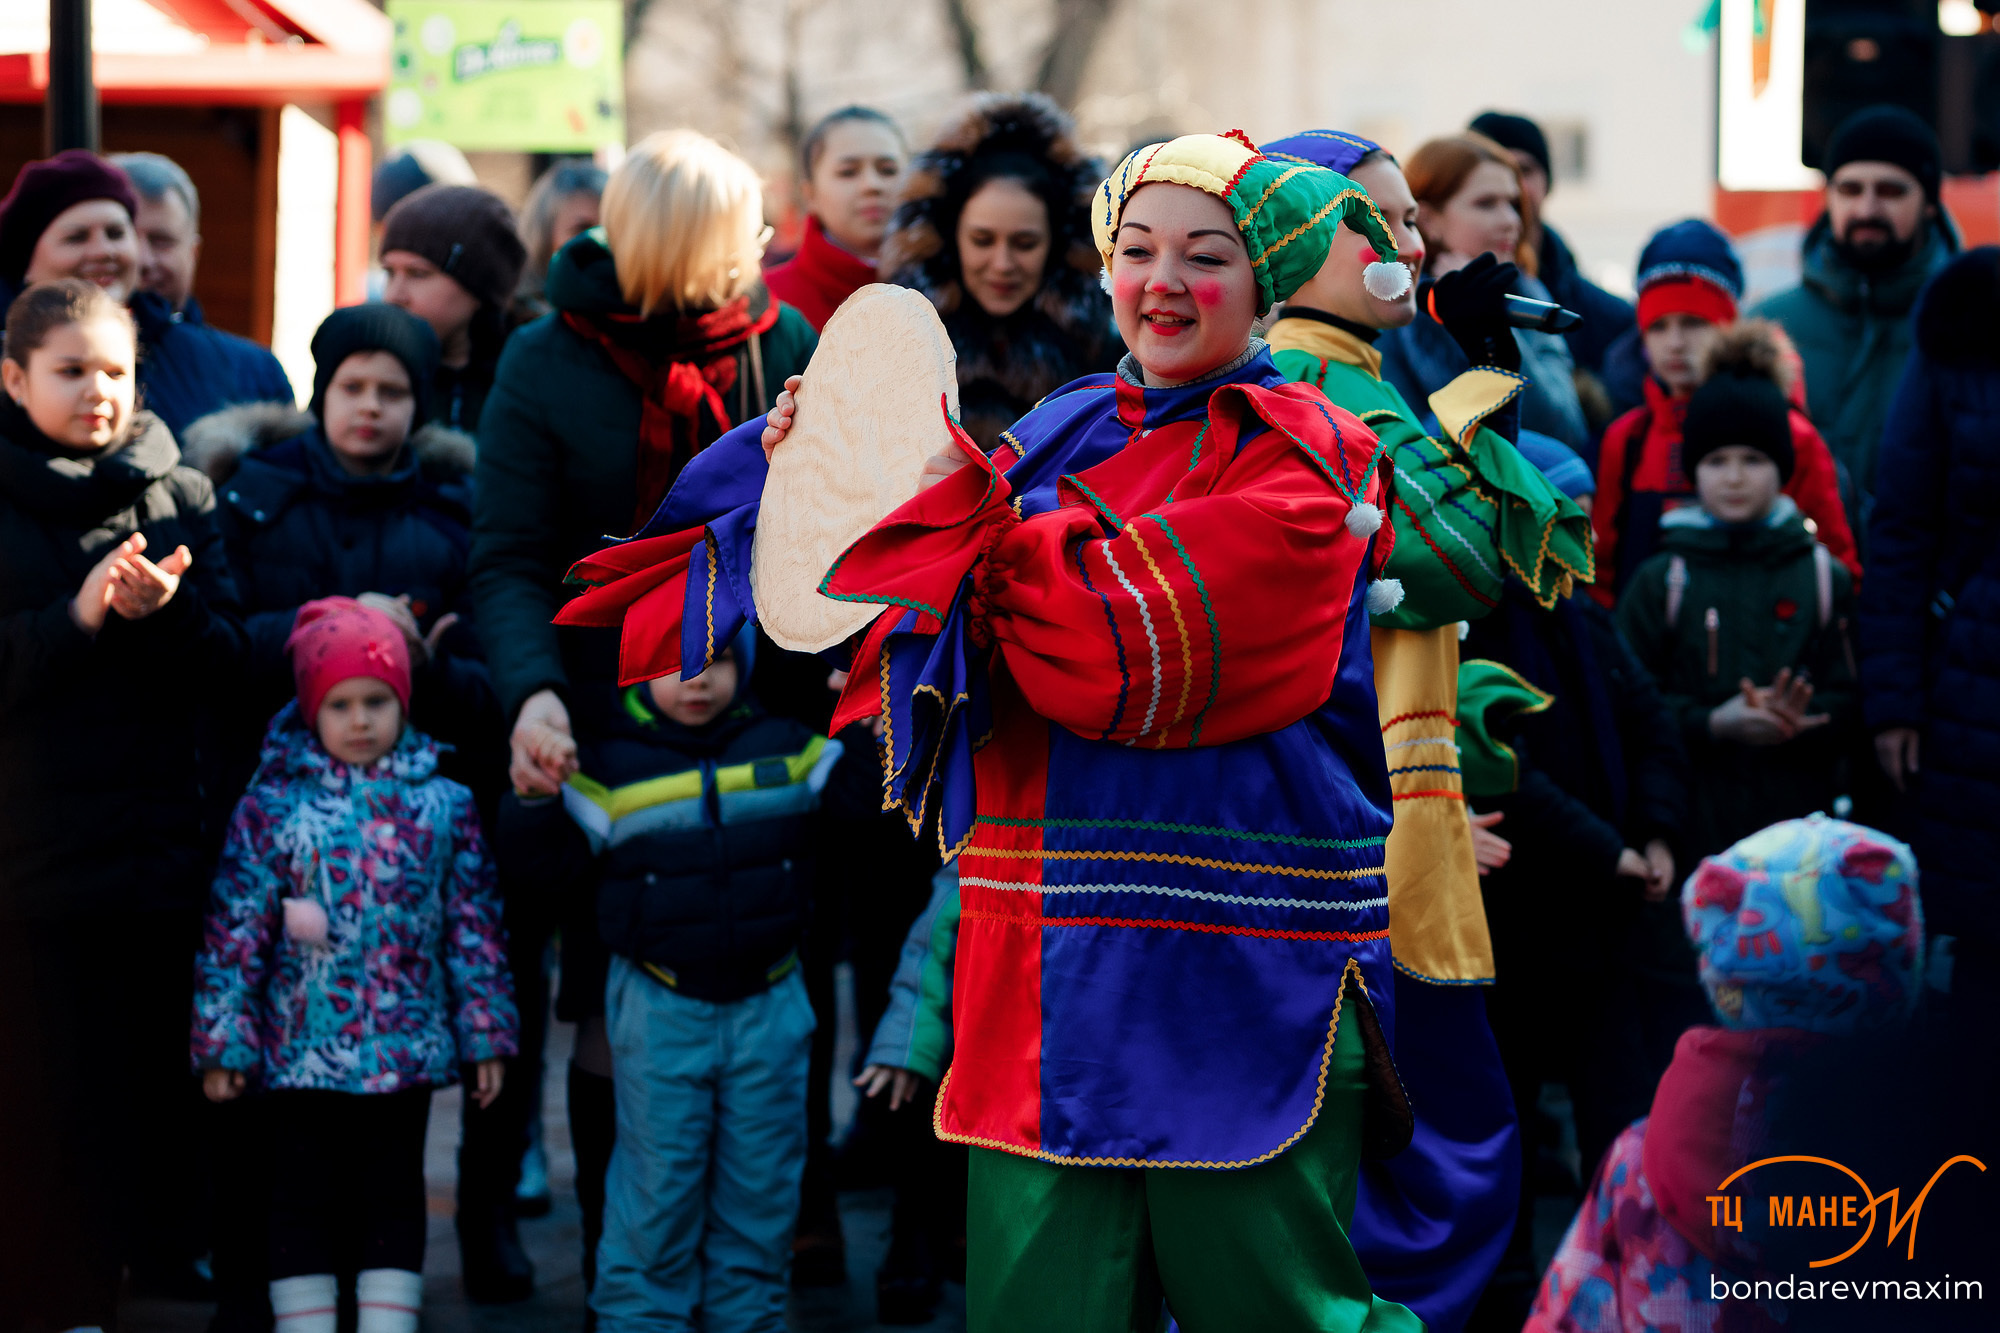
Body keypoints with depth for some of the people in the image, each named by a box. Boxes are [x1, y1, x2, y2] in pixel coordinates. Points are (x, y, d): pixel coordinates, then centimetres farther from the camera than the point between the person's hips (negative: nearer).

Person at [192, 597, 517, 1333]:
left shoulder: (443, 804, 2)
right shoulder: (272, 806, -4)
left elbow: (473, 925, 6)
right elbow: (235, 931, -4)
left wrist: (485, 1036, 5)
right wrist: (223, 1043, -6)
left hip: (406, 1050, 2)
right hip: (300, 1048, -2)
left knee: (395, 1198, 10)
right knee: (303, 1203, 6)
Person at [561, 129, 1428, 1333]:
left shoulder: (1297, 460, -3)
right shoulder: (1069, 437, 15)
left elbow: (1135, 649, -17)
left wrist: (965, 507, -16)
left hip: (1237, 976, -5)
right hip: (1050, 966, 5)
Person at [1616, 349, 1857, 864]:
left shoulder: (1825, 577, 11)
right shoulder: (1659, 581, 8)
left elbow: (1851, 701, 5)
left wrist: (1794, 720, -15)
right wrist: (1710, 724, -14)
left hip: (1798, 819, 1)